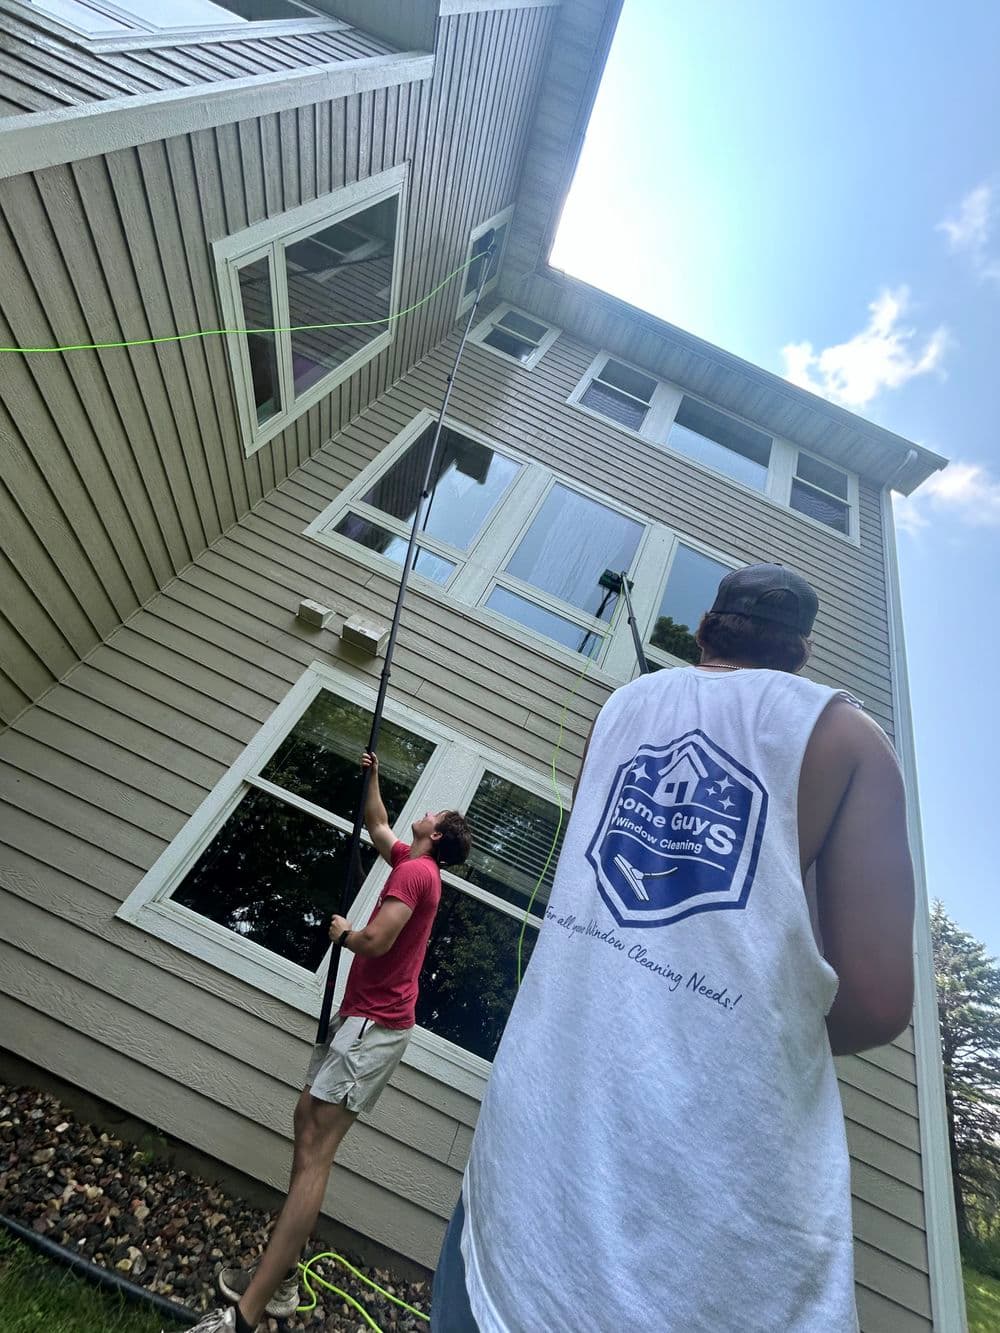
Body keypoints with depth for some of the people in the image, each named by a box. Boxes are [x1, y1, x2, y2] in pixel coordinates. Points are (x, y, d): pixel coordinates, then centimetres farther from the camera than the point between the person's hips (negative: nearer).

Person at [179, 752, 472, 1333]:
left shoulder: (415, 871, -17)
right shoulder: (418, 864, 12)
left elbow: (375, 941, -26)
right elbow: (377, 825, 30)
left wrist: (343, 932, -6)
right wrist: (373, 776, 28)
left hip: (376, 1024, -10)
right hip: (366, 1018, 10)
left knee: (317, 1148, -11)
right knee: (308, 1115, 13)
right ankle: (280, 1277, 22)